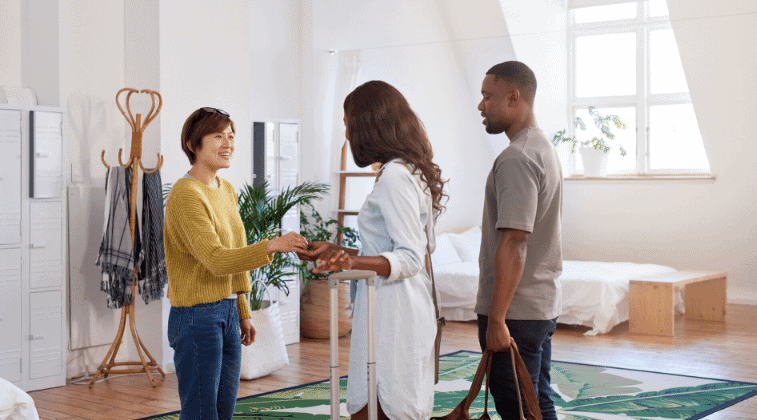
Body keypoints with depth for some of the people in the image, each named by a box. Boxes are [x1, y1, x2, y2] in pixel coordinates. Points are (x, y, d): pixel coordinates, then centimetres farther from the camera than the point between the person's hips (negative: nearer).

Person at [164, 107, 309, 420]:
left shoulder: (226, 190, 12)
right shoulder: (186, 194, -16)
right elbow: (216, 259, -26)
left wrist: (243, 313, 18)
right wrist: (271, 246, -37)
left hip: (227, 314, 9)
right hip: (197, 317, -9)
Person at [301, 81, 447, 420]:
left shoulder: (394, 175, -14)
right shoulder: (410, 170, 16)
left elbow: (410, 258, -19)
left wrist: (352, 261, -32)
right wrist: (337, 252, 27)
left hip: (391, 314, -10)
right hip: (401, 312, 10)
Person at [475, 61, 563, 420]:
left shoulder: (516, 158, -18)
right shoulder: (545, 149, 14)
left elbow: (514, 244, -24)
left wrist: (497, 319, -22)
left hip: (515, 311, -10)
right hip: (544, 305, 10)